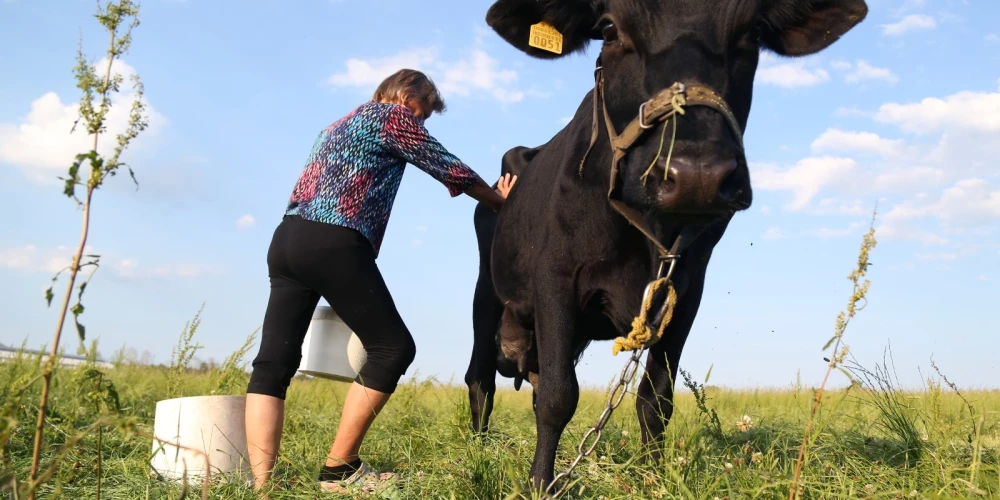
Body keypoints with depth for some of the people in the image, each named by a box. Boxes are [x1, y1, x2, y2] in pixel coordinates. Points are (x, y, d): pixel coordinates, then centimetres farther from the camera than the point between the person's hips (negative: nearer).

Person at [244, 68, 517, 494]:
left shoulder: (340, 125, 32)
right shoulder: (392, 115, 8)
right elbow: (451, 170, 10)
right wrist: (499, 199, 26)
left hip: (287, 239, 9)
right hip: (333, 244, -9)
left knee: (274, 362, 2)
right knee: (392, 347, 0)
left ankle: (262, 484, -5)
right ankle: (339, 469, 1)